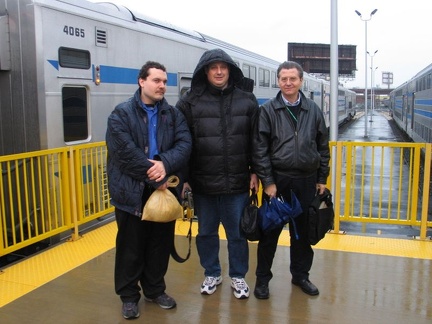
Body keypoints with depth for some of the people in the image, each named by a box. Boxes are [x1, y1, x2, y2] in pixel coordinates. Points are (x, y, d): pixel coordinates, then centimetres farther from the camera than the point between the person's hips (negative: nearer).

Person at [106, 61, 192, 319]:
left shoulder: (174, 114, 7)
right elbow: (126, 153, -17)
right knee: (131, 246, 8)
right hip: (132, 192, -4)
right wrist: (156, 179, -17)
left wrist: (165, 164, -24)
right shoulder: (121, 114, -6)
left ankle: (155, 289, 34)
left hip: (164, 190, 4)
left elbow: (185, 145, -6)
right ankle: (129, 295, 26)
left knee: (161, 244, 15)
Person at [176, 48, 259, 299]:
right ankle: (212, 274, 37)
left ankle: (238, 276, 33)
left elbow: (257, 140, 4)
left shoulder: (247, 100, 0)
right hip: (203, 183, 0)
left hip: (237, 183, 0)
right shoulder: (190, 102, -4)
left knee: (237, 233, 13)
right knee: (206, 232, 16)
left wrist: (255, 171, 3)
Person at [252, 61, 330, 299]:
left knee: (303, 230, 13)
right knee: (270, 231, 7)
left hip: (307, 181, 3)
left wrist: (322, 179, 7)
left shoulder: (313, 110, 6)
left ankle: (300, 275, 31)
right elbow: (260, 149, -6)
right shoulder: (267, 110, -3)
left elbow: (323, 147, 9)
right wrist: (267, 181, -11)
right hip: (278, 180, -2)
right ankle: (262, 277, 22)